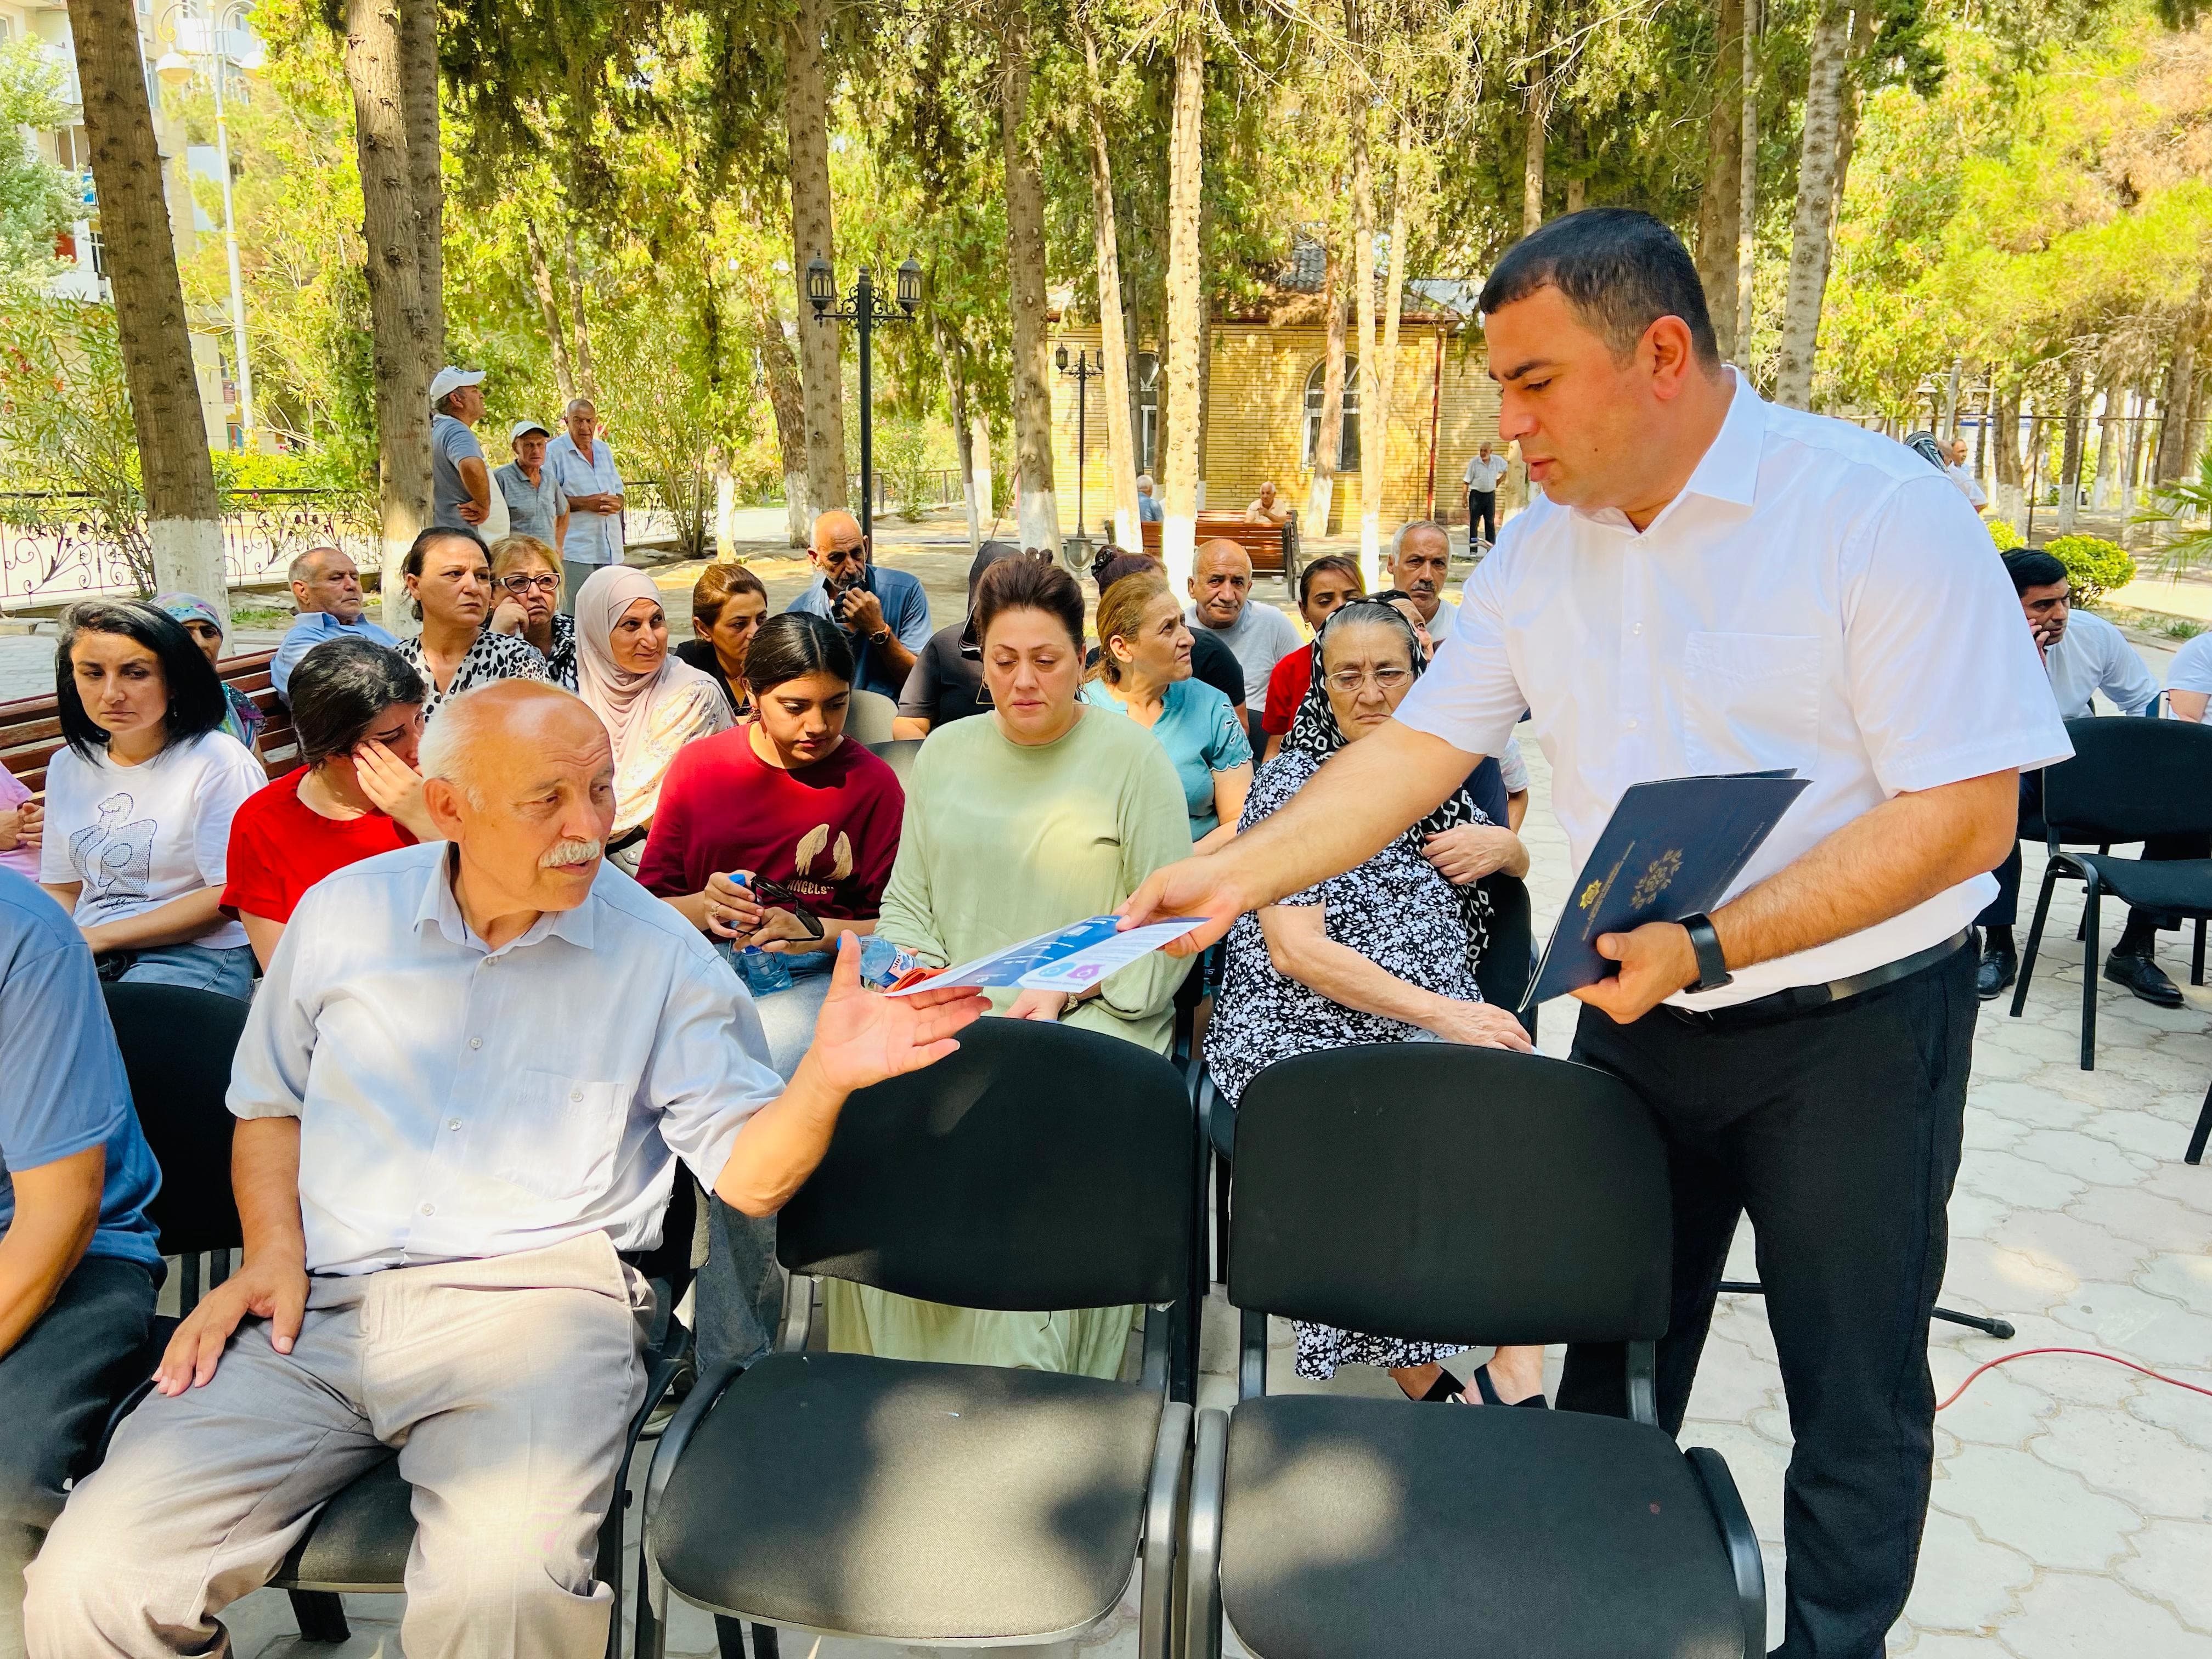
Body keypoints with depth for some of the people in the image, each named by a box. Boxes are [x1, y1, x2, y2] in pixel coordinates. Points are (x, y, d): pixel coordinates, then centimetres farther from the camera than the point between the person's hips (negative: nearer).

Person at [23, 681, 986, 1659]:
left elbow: (747, 1174, -1)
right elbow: (268, 1104, 22)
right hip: (317, 1305, 4)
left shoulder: (660, 956, 0)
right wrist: (274, 1248, 5)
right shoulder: (343, 913, 8)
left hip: (533, 1298, -3)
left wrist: (823, 1079, -21)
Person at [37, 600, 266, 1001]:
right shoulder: (67, 766, 14)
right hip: (83, 954, 6)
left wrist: (100, 937, -12)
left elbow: (231, 896, -10)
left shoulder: (219, 761, -7)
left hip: (195, 953, -6)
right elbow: (60, 888, 19)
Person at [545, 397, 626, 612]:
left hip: (611, 548, 6)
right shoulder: (554, 451, -3)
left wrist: (616, 503, -2)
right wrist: (584, 503, -17)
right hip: (575, 547, -6)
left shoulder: (604, 450, 18)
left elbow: (618, 490, 22)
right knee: (575, 613, -8)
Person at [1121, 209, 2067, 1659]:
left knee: (1855, 1397, 11)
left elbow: (1968, 813, -19)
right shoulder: (1543, 547, 1)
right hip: (1638, 1017, 5)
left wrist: (1710, 944, -26)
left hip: (1855, 1028, -4)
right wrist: (1232, 875, -9)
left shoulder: (1883, 512, -16)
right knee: (1612, 1353, 17)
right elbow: (1420, 749, 1)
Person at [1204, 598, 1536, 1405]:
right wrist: (1440, 1012, -18)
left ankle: (1518, 1371, -18)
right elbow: (1295, 950, -10)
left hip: (1438, 1028, 5)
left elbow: (1519, 862, 35)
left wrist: (1502, 845, 7)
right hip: (1299, 1033, -5)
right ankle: (1424, 1383, -16)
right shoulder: (1292, 782, 1)